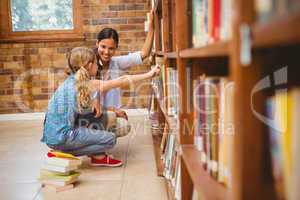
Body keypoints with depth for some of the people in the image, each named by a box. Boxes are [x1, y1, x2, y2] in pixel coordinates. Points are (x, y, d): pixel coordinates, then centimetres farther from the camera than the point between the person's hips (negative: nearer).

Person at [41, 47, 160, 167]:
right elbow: (122, 81, -9)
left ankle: (98, 156, 20)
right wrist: (149, 74, 0)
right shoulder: (89, 84, -15)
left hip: (52, 134, 9)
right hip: (61, 138, -9)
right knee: (110, 139, -6)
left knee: (100, 117, 17)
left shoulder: (70, 81, 9)